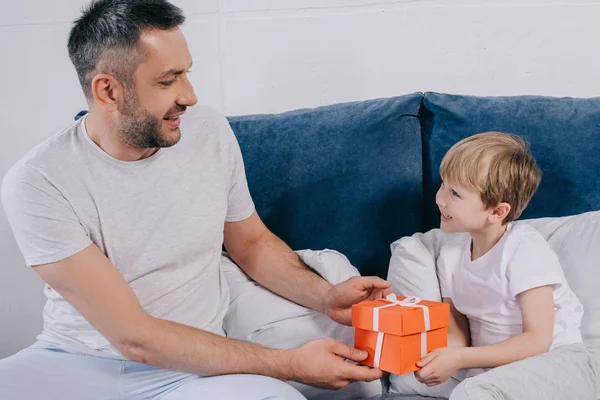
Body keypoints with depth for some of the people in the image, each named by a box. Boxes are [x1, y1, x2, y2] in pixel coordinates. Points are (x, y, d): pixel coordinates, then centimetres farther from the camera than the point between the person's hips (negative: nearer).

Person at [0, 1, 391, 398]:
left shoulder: (210, 132, -1)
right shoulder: (37, 183, -15)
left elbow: (251, 242, 16)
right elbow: (134, 336, -18)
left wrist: (326, 297, -3)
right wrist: (290, 364, -20)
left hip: (194, 365, 2)